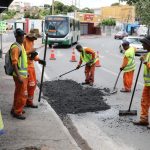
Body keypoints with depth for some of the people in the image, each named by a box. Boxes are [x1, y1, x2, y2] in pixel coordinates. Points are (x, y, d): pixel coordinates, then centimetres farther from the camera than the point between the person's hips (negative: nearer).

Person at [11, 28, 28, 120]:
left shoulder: (21, 46, 11)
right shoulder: (15, 47, -19)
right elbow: (14, 63, -24)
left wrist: (26, 72, 23)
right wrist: (19, 76, -27)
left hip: (23, 74, 10)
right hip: (20, 75, -10)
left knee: (18, 93, 18)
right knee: (23, 94, -4)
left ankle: (15, 109, 30)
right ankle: (17, 112, 6)